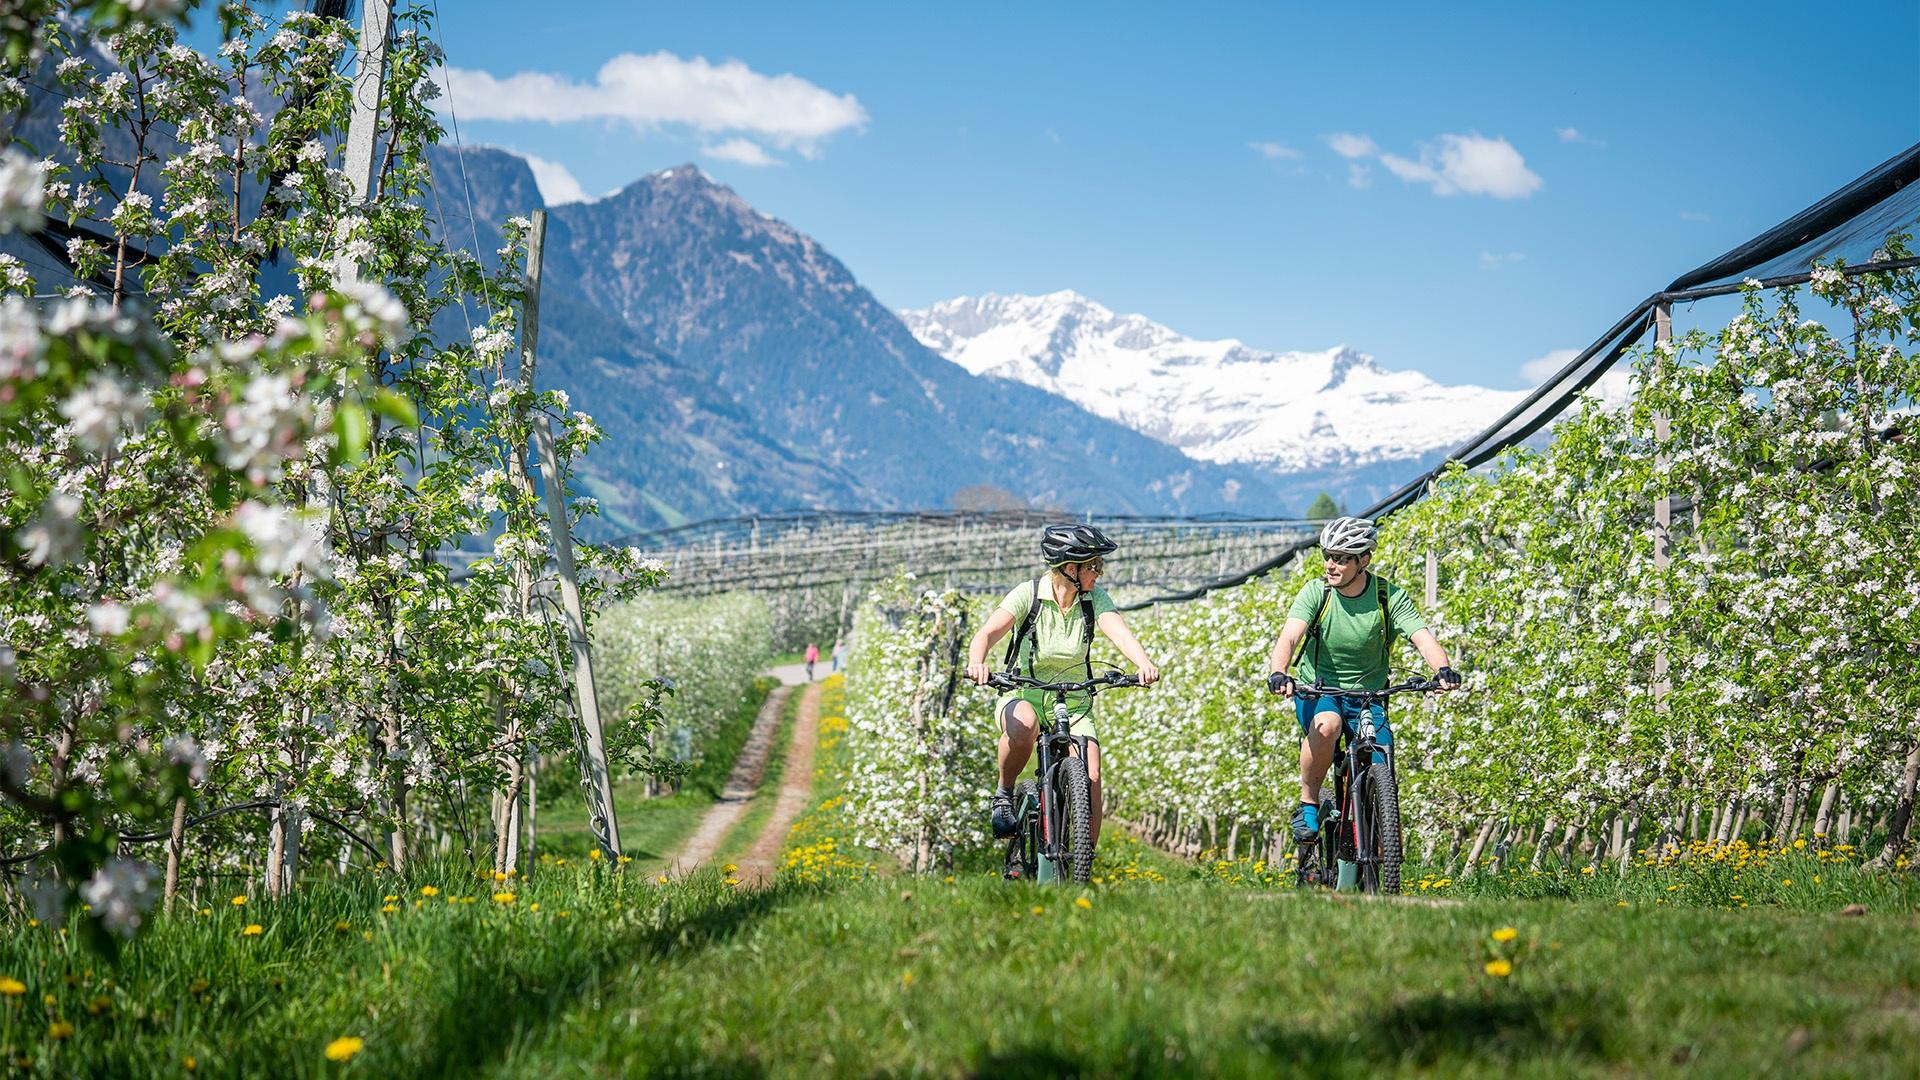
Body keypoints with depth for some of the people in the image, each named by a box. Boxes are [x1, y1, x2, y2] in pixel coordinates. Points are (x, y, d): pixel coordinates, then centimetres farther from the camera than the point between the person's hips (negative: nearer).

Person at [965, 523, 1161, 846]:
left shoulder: (1095, 599, -6)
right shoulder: (1028, 593, -14)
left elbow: (1118, 631, -24)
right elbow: (987, 633, -25)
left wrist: (1144, 664, -45)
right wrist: (977, 662, -49)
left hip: (1074, 704, 3)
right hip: (1023, 697, -3)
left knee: (1090, 781, -18)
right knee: (1023, 727, -39)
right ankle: (1004, 795, -11)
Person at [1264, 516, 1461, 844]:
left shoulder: (1390, 597, -9)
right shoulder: (1315, 592, -11)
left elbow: (1422, 637, -22)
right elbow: (1290, 636, -25)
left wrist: (1443, 670, -44)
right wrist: (1278, 673, -47)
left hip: (1368, 698, 1)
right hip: (1317, 692, -1)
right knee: (1327, 725, -36)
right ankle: (1308, 804, -15)